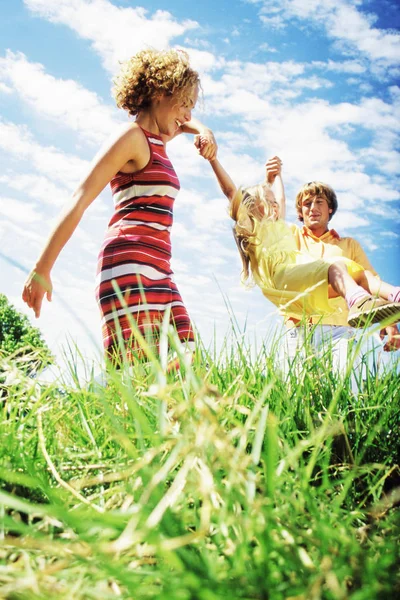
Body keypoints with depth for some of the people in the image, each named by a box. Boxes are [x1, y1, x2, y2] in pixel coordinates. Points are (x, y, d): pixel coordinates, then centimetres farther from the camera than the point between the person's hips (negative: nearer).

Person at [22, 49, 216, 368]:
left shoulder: (156, 140, 23)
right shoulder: (133, 136, -2)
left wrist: (204, 132, 22)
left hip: (157, 272, 9)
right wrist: (42, 269, -15)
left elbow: (185, 122, 47)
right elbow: (79, 201, -10)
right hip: (129, 265, -9)